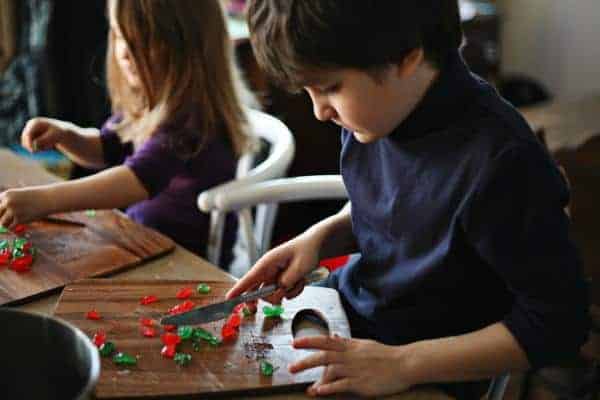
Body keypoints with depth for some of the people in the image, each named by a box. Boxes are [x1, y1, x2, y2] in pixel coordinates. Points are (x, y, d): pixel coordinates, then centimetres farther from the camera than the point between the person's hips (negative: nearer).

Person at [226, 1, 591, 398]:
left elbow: (557, 322, -22)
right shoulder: (378, 108, -10)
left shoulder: (499, 164, -30)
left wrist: (405, 363, -25)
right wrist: (319, 238, -9)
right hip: (346, 305, 6)